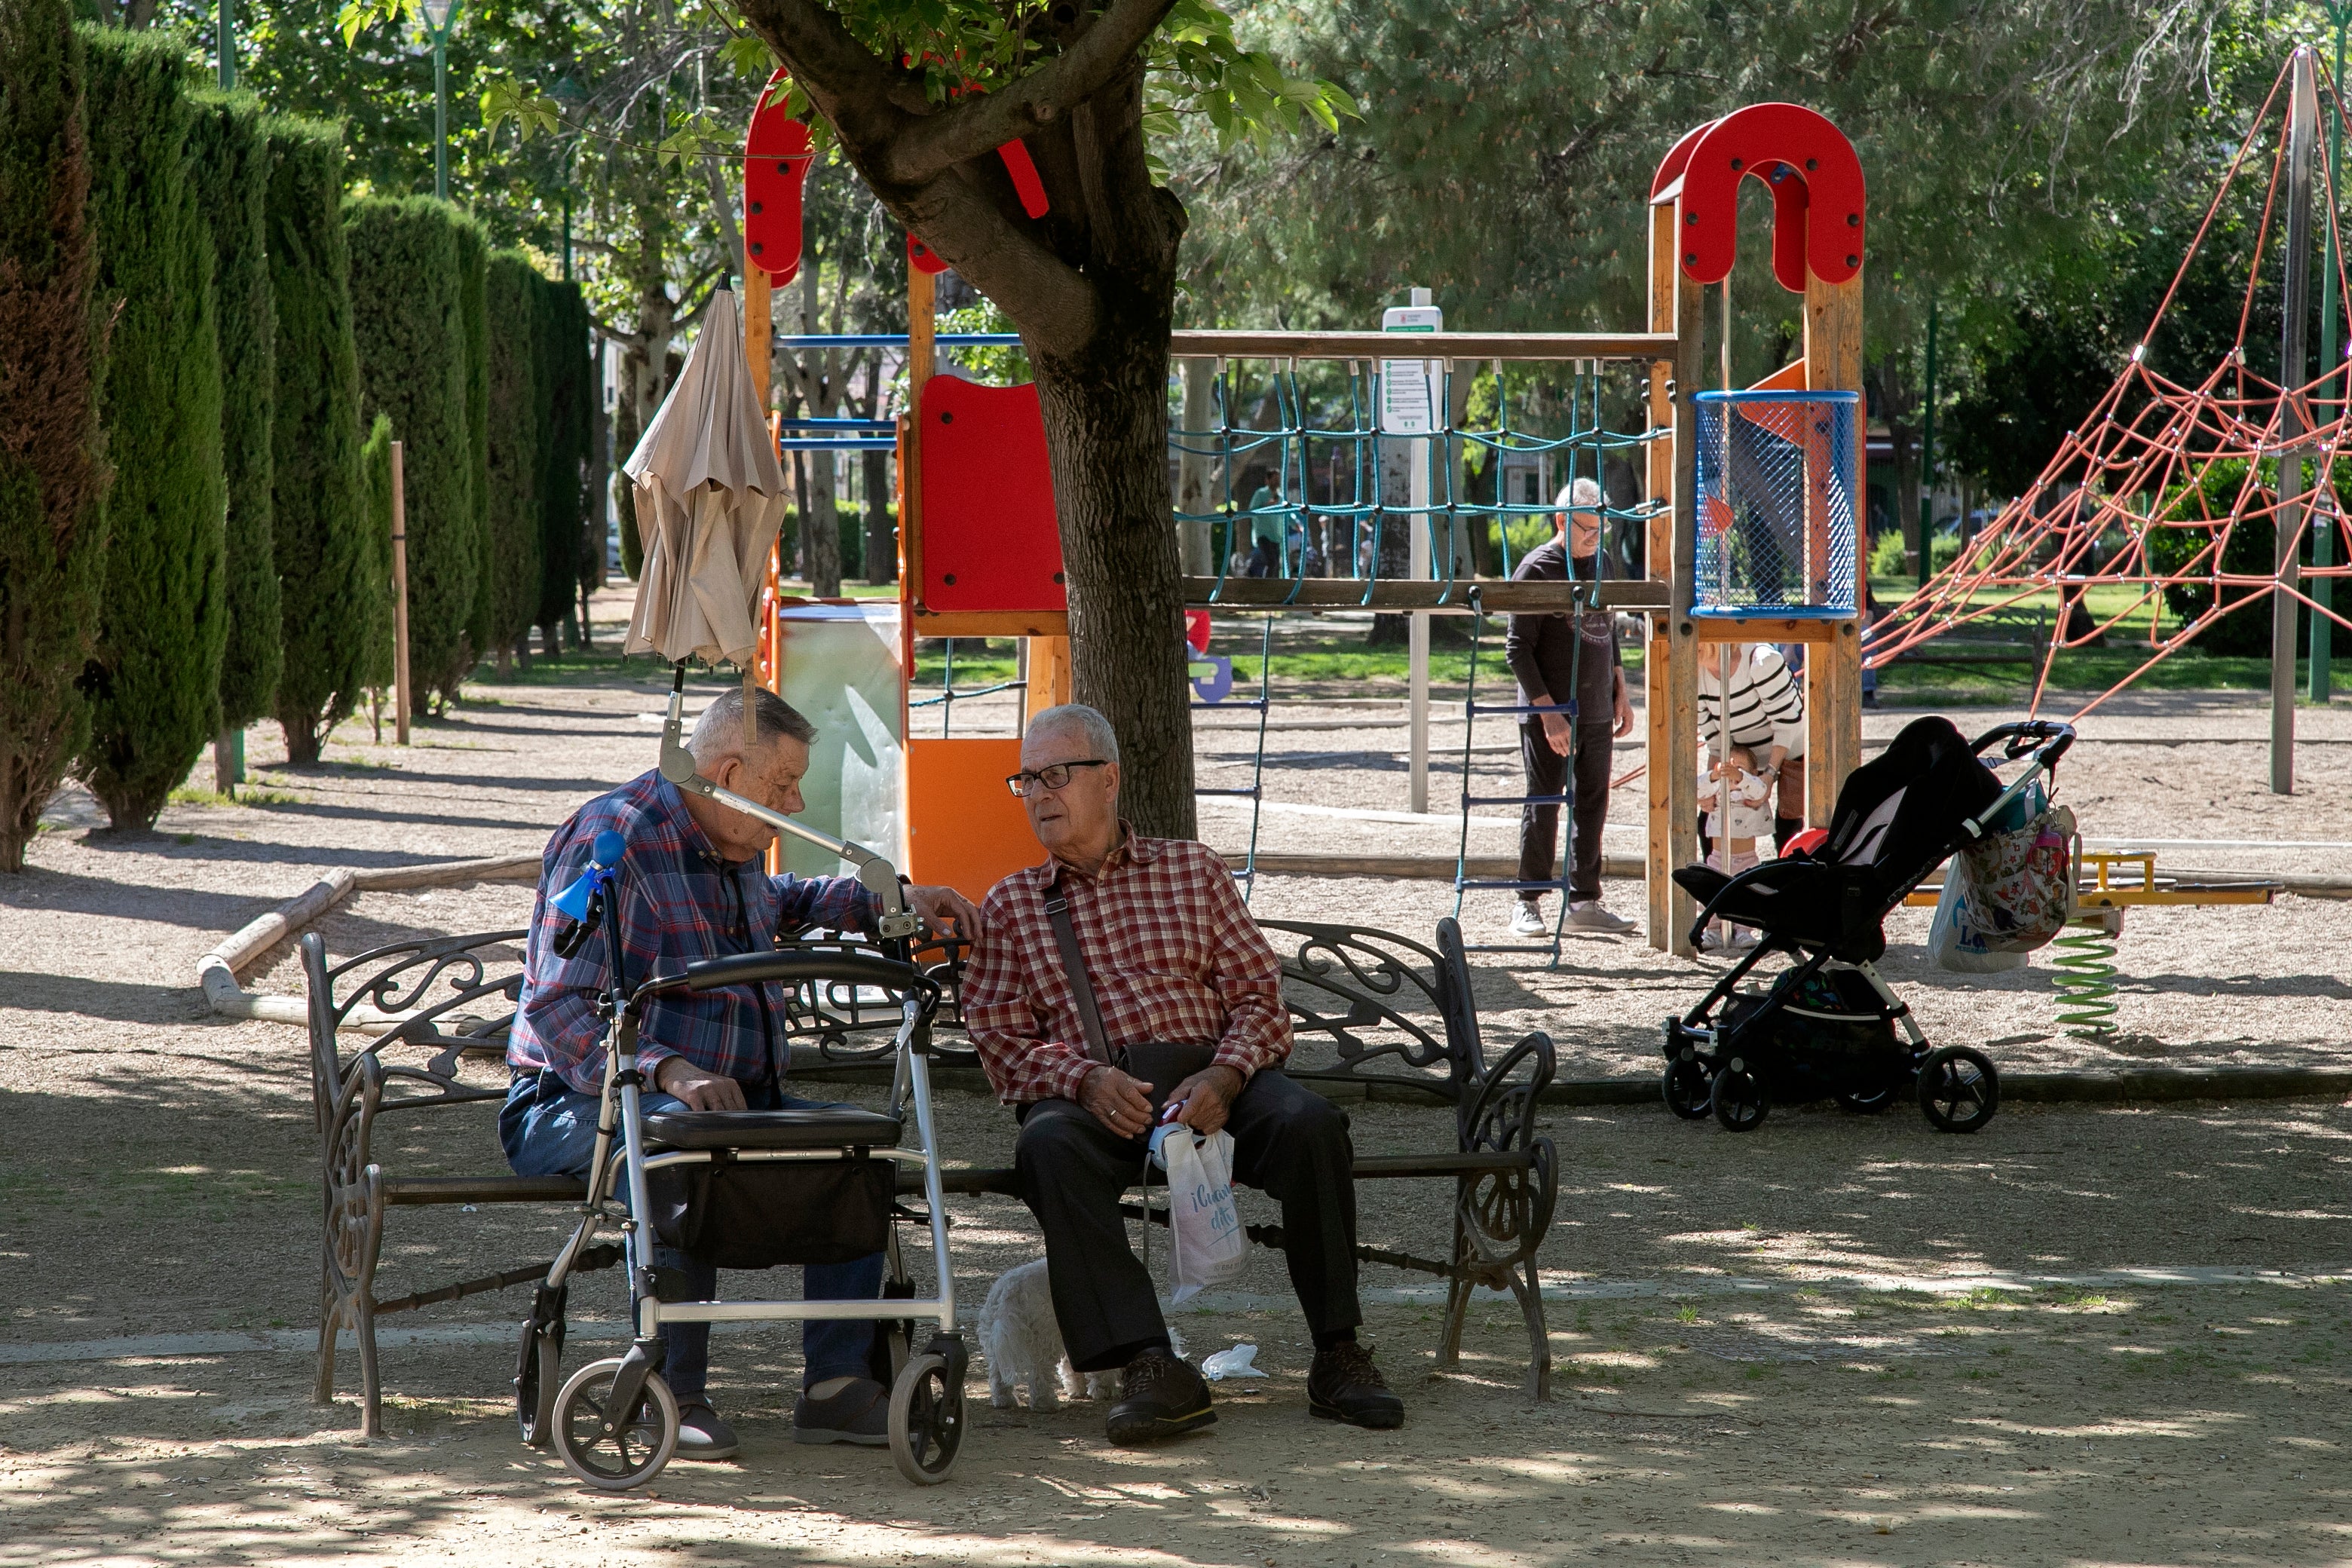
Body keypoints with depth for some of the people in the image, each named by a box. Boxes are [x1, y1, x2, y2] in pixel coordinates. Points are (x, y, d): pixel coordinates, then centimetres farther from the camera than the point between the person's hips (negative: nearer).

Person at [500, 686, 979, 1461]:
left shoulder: (736, 852, 16)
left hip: (731, 1098, 9)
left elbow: (779, 905, 44)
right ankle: (674, 1393, -32)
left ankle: (836, 1383, -12)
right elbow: (561, 1012, -23)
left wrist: (895, 900, 31)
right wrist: (668, 1073, -37)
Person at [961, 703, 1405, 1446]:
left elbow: (1259, 996, 11)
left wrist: (1224, 1077, -11)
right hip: (1086, 1094, 0)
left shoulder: (1191, 868, 19)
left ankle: (1337, 1354, -24)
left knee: (1309, 1123, -31)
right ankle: (1150, 1366, -43)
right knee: (1049, 1147, -37)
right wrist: (1085, 1080, -12)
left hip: (1207, 1081, 1)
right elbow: (1000, 1042, 10)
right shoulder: (1009, 906, 20)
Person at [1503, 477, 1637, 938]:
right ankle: (1528, 904, 6)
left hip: (1597, 713, 6)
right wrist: (1548, 711, -17)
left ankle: (1584, 902, 15)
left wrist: (1620, 693, 17)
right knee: (1542, 809, -2)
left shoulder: (1600, 564, 12)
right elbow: (1517, 649, -12)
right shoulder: (1537, 569, -9)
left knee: (1592, 808, 8)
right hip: (1549, 714, -6)